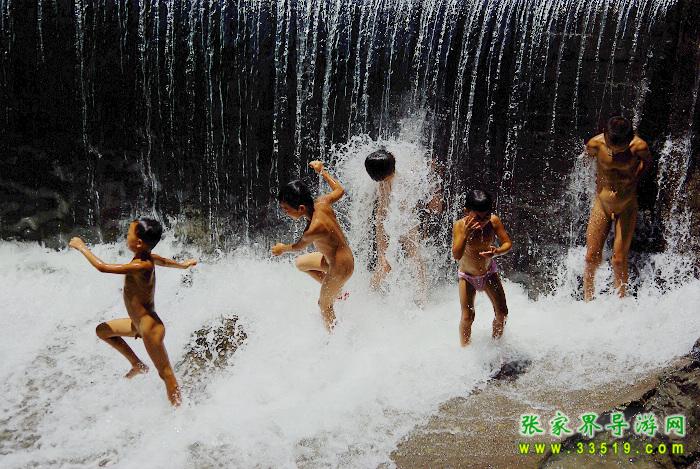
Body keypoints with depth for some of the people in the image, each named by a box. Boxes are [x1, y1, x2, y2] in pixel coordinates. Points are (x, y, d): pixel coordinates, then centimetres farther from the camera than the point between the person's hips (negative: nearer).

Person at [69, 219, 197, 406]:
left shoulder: (141, 266, -27)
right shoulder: (149, 257, -1)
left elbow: (102, 267, -29)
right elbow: (164, 261, 23)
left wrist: (81, 247, -13)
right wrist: (183, 265, 45)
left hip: (150, 328, -10)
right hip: (140, 322, 10)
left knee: (165, 373, 0)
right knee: (103, 330, 21)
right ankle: (138, 365, 25)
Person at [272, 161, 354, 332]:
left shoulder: (314, 229, -35)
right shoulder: (322, 203, -15)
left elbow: (299, 245, -11)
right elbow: (339, 190, 7)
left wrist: (283, 248, 10)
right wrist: (322, 171, 16)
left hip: (340, 267, -9)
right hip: (343, 255, 9)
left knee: (324, 305, 11)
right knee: (301, 263, 23)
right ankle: (336, 292, 27)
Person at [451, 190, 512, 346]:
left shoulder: (493, 221, -20)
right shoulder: (460, 225, -27)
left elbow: (508, 243, -14)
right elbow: (456, 255, -35)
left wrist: (497, 251, -36)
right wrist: (465, 234, -49)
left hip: (489, 272, 3)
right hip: (467, 276, -3)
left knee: (502, 313, 2)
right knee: (467, 318, -9)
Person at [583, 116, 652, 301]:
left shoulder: (639, 147, -22)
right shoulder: (595, 144, -20)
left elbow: (648, 160, 3)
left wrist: (633, 179, -5)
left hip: (627, 207, -1)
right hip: (601, 204, 1)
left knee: (619, 261, -3)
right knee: (592, 258, 0)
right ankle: (587, 303, 17)